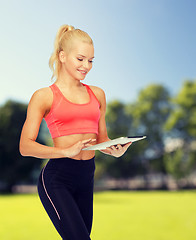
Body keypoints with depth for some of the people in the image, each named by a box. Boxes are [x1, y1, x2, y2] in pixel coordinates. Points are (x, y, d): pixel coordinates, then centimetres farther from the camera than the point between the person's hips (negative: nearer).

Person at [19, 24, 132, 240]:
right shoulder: (44, 97, -1)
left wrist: (115, 150, -4)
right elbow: (25, 146, -7)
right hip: (56, 179, -5)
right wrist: (67, 151, -20)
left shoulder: (97, 94, 13)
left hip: (86, 178, 5)